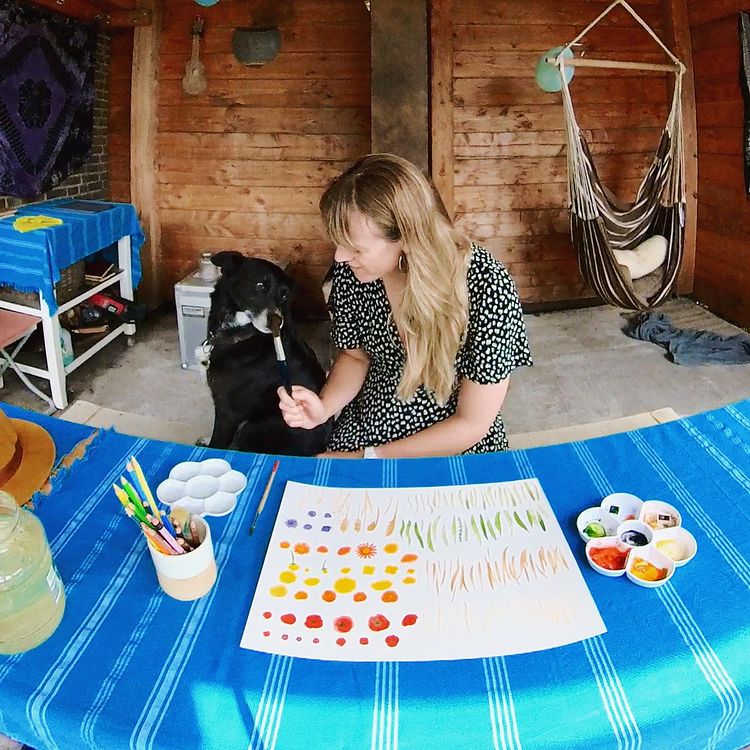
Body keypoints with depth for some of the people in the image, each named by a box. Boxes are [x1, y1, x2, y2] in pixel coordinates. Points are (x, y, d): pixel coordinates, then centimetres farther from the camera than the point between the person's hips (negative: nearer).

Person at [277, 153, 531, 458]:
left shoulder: (488, 288, -24)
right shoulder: (351, 270, -12)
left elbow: (472, 423, -16)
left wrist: (367, 458, -15)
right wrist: (323, 407, -12)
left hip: (456, 452, -4)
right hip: (362, 432, 4)